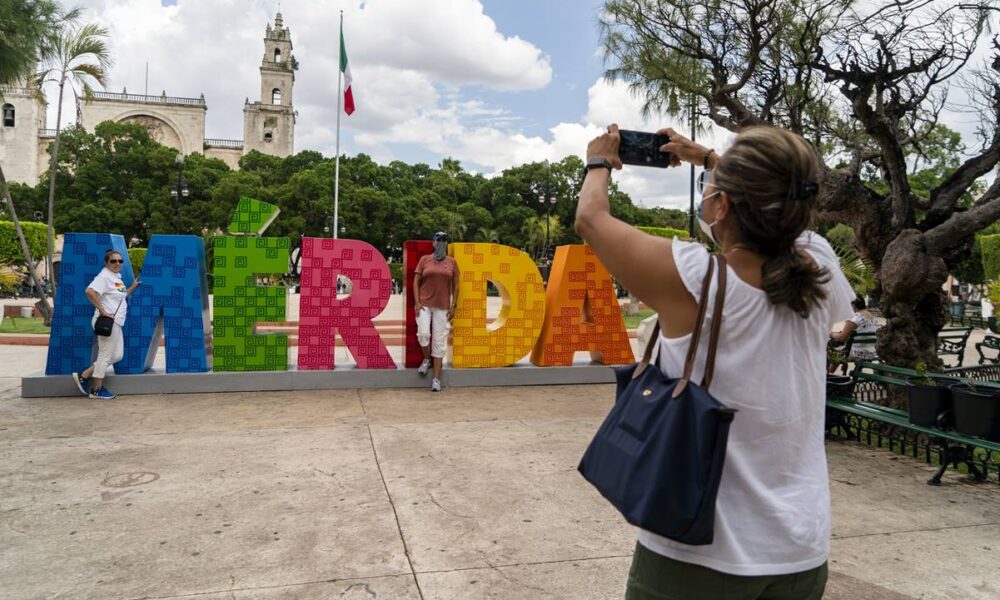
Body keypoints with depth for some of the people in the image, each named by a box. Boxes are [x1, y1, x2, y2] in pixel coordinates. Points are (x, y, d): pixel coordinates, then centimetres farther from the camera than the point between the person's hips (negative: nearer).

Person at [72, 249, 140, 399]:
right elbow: (90, 291, -27)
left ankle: (84, 376, 17)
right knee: (105, 355, -2)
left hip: (116, 322, 10)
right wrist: (102, 310, -24)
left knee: (117, 355, 12)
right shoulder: (104, 276, -12)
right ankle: (97, 390, 9)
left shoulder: (117, 277, 17)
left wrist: (133, 287, 17)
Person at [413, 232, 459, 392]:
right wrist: (416, 302, -7)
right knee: (423, 334, -17)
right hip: (424, 304, -1)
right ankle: (427, 359, 16)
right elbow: (416, 281, 3)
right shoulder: (424, 259, 4)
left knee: (439, 341, 0)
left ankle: (436, 379, 3)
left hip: (442, 307, 1)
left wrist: (453, 306, 1)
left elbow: (455, 285, 7)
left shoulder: (452, 262, 5)